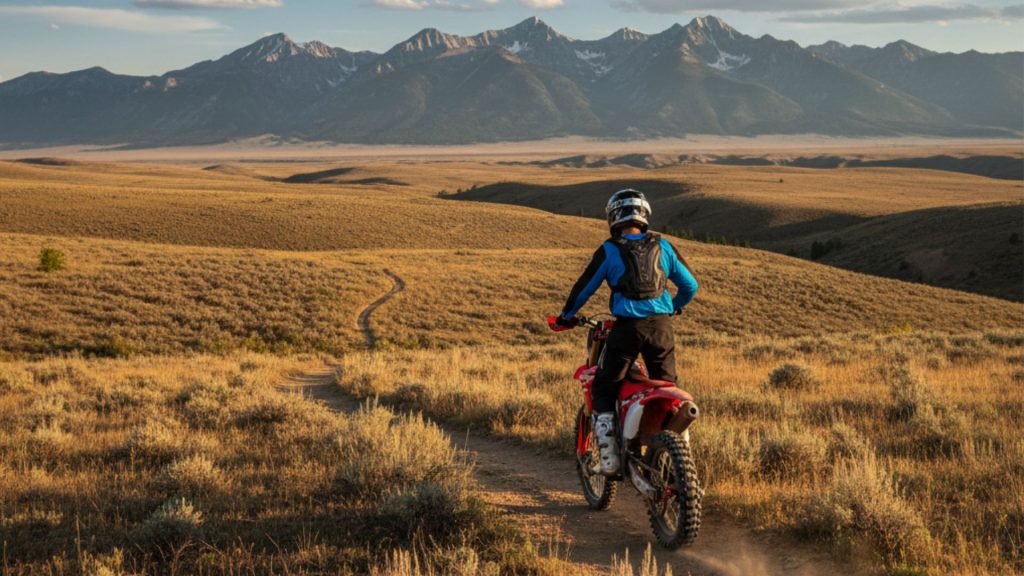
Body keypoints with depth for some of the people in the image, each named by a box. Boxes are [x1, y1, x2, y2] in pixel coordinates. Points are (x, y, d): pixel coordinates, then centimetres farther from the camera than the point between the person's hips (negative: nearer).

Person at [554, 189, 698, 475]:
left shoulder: (609, 250, 1)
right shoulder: (662, 246, 9)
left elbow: (584, 287, 8)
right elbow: (690, 285, 16)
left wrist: (567, 316, 25)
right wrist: (674, 308, 36)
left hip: (626, 327, -3)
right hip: (661, 325, 3)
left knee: (604, 390, 8)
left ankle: (609, 454, -4)